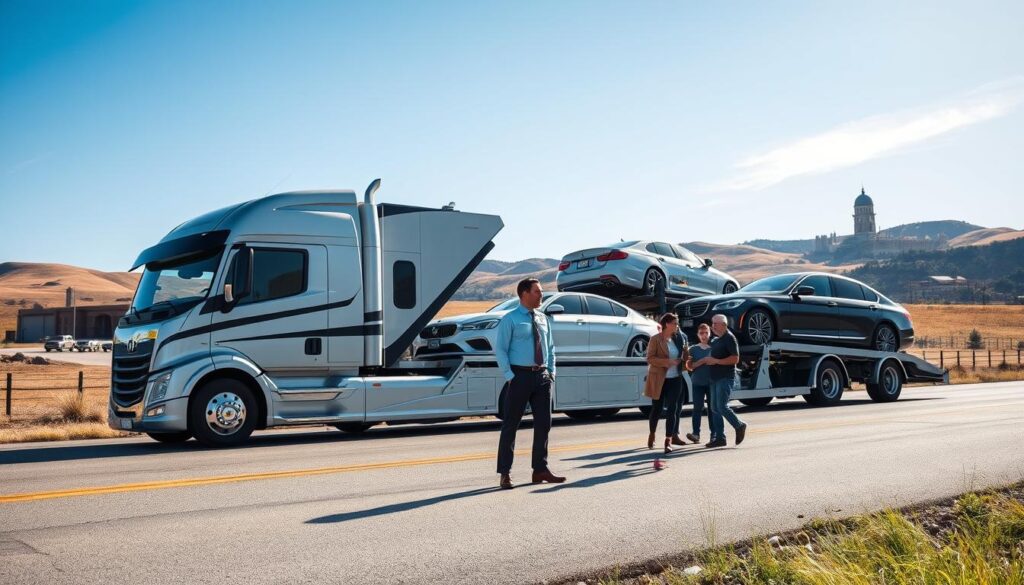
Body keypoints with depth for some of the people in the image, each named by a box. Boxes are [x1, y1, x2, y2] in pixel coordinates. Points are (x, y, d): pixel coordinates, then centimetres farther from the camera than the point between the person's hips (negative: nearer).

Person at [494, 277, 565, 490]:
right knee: (510, 425, -1)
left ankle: (540, 470, 19)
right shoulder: (510, 319, -5)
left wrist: (551, 371, 8)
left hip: (542, 377, 6)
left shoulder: (543, 319, 13)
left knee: (543, 424, 9)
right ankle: (505, 474, 5)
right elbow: (500, 349, -8)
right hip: (520, 375, -6)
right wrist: (510, 376, -14)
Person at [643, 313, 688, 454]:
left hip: (675, 379, 4)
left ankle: (668, 440, -4)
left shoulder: (678, 338, 9)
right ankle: (652, 435, 30)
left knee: (672, 409, -4)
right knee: (657, 409, 8)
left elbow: (683, 356, 22)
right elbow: (650, 358, -14)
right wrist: (667, 362, -22)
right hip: (659, 379, -4)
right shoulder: (655, 339, -7)